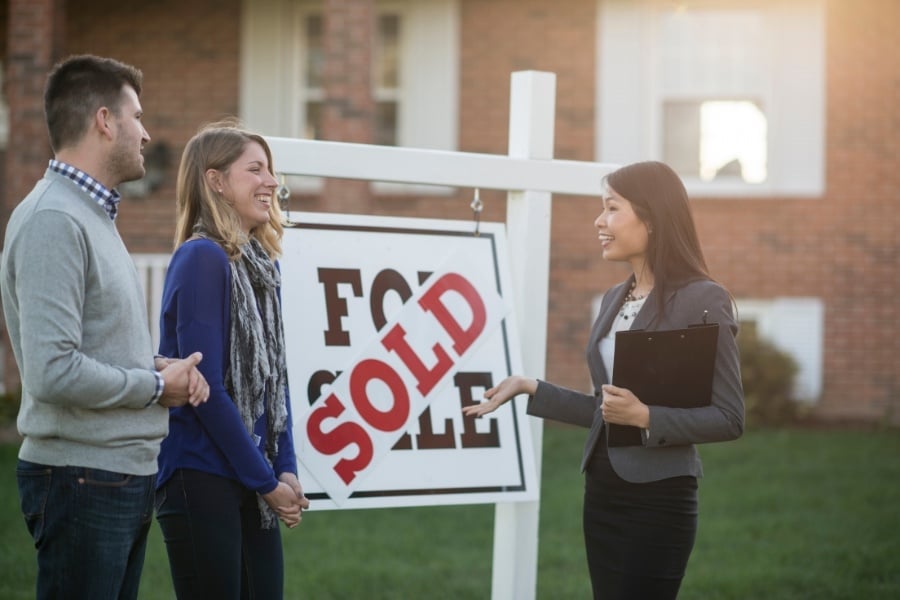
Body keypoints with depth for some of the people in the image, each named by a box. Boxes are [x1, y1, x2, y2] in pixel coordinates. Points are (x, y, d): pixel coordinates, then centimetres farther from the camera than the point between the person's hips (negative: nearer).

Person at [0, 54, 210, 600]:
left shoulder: (95, 216, 16)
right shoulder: (52, 221, -17)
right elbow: (52, 372, -25)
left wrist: (158, 367, 4)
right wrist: (156, 386, -12)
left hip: (128, 473, 10)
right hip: (83, 478, -10)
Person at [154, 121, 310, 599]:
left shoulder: (262, 265, 12)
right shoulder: (202, 258, -13)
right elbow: (206, 388, -17)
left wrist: (286, 470, 3)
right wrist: (266, 480, -12)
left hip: (254, 483, 8)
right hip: (202, 477, -8)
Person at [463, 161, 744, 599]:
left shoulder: (703, 300, -12)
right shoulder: (614, 300, 11)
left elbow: (729, 419, -13)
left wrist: (646, 418, -24)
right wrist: (530, 389, 11)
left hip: (658, 498, -7)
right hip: (602, 493, 7)